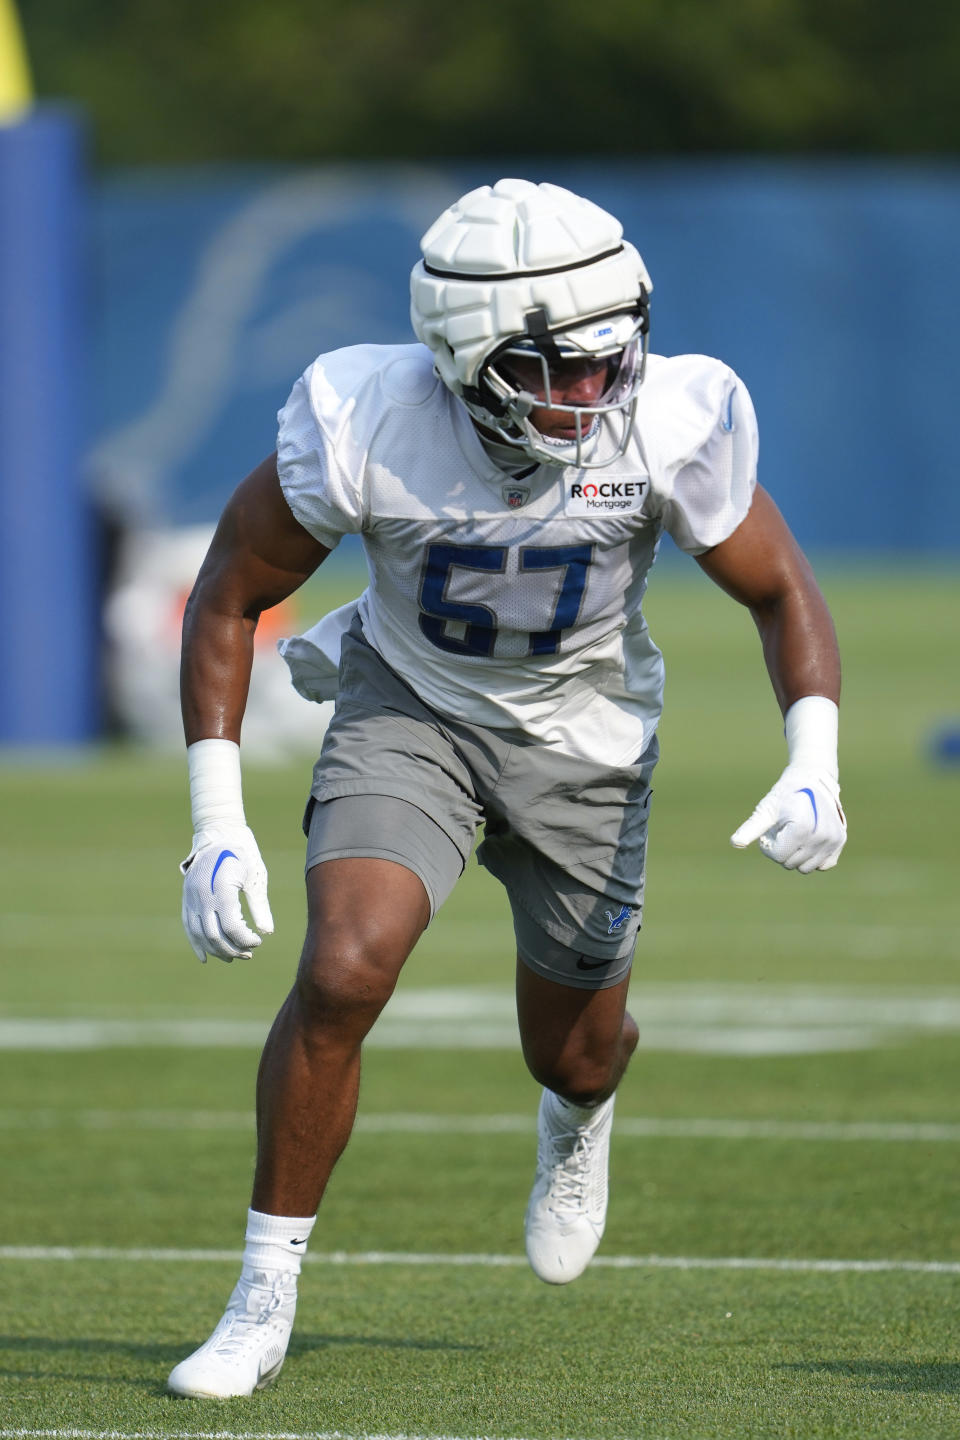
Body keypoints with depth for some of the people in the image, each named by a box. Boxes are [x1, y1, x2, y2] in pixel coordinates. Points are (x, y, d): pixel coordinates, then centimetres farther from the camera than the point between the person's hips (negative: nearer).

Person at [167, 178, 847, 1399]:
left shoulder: (671, 425, -28)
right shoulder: (365, 425, -29)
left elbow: (780, 593, -11)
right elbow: (229, 596, -14)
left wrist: (814, 766, -28)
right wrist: (217, 827, -19)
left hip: (582, 738, 1)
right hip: (409, 705, -1)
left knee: (575, 1052, 15)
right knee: (344, 973, -24)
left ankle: (578, 1119, 56)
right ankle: (263, 1306, -8)